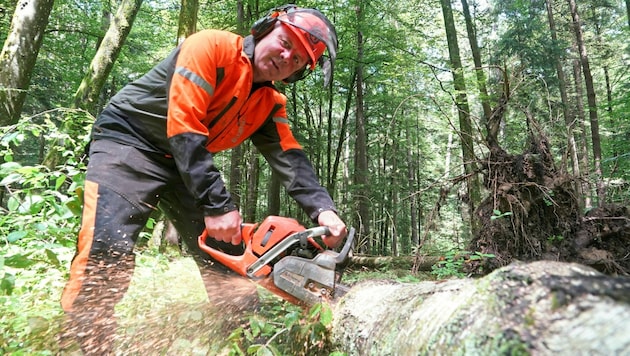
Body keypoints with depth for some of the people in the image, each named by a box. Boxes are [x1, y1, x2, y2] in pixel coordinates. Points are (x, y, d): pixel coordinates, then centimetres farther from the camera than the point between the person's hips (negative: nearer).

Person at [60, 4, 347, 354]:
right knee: (107, 254, -24)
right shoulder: (212, 46, -17)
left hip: (190, 163, 7)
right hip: (128, 141, -6)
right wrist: (217, 205, -29)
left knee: (230, 257, 0)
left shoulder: (269, 105, 3)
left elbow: (290, 159, -9)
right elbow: (183, 128, -25)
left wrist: (323, 209, -27)